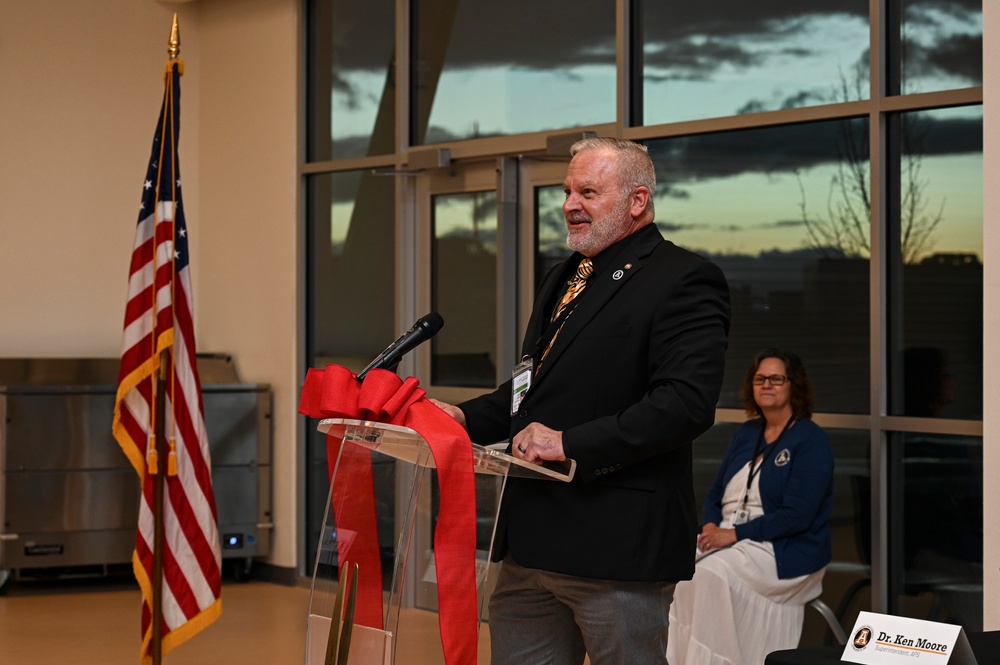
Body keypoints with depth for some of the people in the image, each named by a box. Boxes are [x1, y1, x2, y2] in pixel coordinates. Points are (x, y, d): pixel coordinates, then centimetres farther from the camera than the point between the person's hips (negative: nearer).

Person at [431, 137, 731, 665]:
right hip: (530, 542, 9)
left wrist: (573, 442, -23)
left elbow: (687, 402, -20)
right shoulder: (563, 280, 22)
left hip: (616, 545, -9)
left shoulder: (683, 280, -8)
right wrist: (465, 418, 7)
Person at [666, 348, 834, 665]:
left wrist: (734, 534, -19)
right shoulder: (745, 434, 16)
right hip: (726, 539, 6)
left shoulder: (811, 441, -6)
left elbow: (796, 517, -15)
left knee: (712, 574, -33)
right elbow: (715, 494, 18)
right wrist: (711, 526, -5)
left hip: (785, 553, -6)